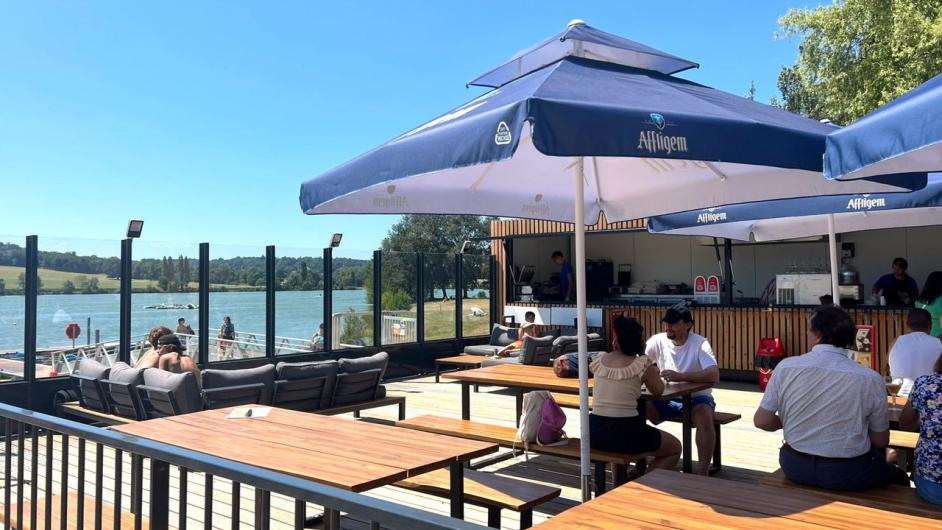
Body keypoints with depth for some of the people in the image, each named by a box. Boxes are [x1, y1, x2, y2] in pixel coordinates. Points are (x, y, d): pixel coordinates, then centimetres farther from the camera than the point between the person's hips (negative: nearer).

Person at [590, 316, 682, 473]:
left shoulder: (598, 361, 7)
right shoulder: (643, 364, -7)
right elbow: (658, 390, 12)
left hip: (594, 432, 5)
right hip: (625, 433, -5)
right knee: (675, 448, 21)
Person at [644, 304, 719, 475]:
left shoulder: (700, 344, -14)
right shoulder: (658, 341, -3)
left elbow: (714, 375, -29)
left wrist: (681, 376, -40)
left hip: (696, 397, -3)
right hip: (667, 398, 4)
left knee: (704, 416, -36)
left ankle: (703, 472, -23)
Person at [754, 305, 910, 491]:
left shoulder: (786, 367, -10)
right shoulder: (870, 379, -13)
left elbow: (762, 421, -5)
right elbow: (881, 441, -2)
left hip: (795, 468, 2)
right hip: (847, 475, -1)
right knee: (899, 477, 27)